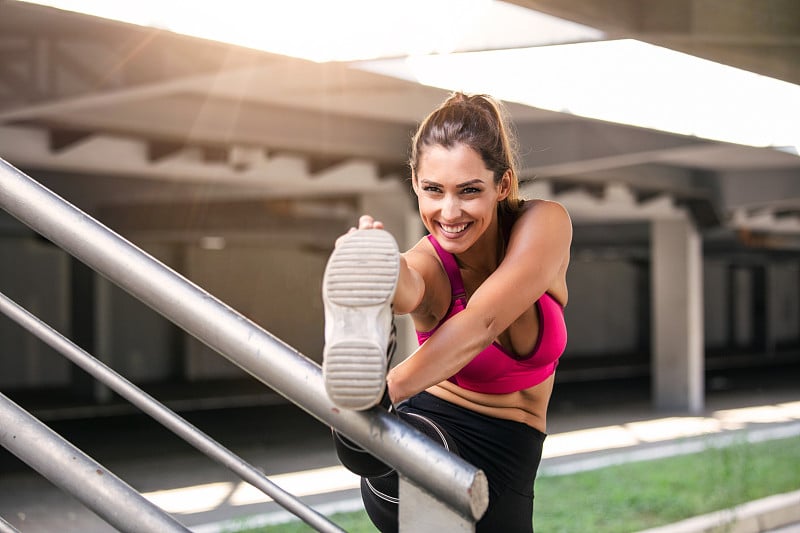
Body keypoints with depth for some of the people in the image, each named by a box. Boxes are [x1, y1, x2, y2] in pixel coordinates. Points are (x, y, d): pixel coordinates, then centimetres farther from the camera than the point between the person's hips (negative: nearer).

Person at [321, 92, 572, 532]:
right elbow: (408, 290, -39)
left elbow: (481, 323, -28)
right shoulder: (430, 263, -13)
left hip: (504, 455, 4)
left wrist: (387, 389, -42)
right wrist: (377, 273, -62)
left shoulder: (546, 225, -12)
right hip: (430, 423, -4)